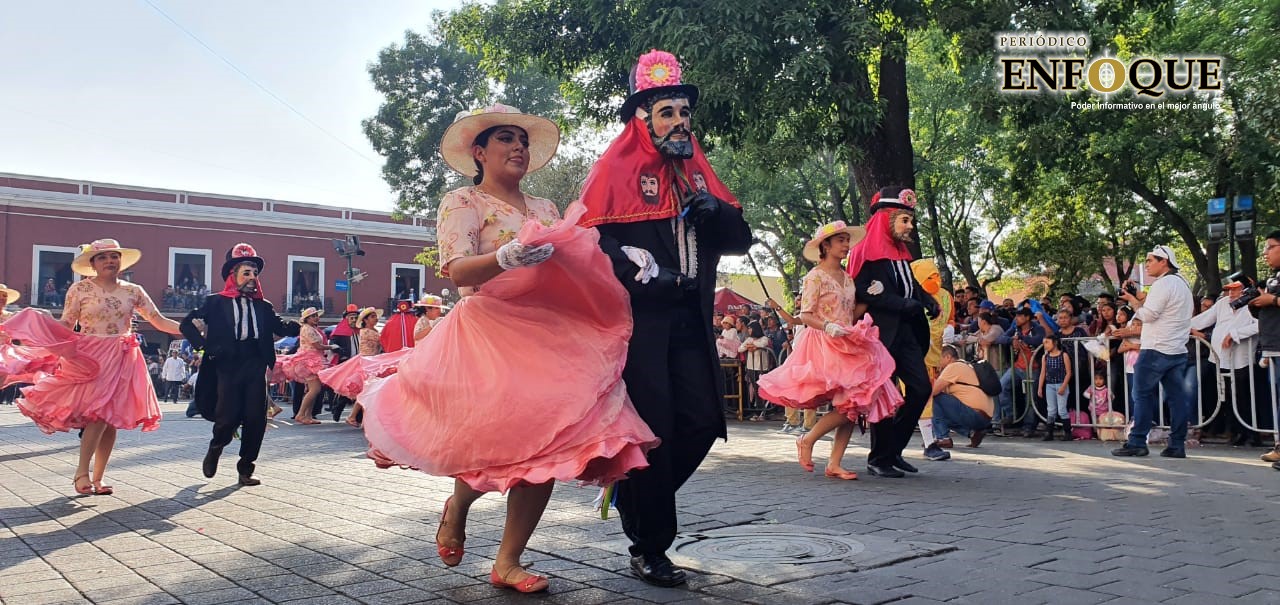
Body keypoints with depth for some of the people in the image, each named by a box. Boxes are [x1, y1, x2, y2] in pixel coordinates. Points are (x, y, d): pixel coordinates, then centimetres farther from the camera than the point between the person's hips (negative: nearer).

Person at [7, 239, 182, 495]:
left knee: (111, 419, 3)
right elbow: (65, 326, -2)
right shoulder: (80, 289, 0)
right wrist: (39, 322, -20)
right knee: (99, 414, -17)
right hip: (91, 358, -3)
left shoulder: (133, 291, 7)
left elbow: (160, 321, 5)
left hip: (122, 361, 3)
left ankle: (98, 478, 12)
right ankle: (82, 471, -6)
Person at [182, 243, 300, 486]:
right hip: (227, 365, -3)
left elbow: (281, 327, 7)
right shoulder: (216, 302, 6)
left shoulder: (263, 306, 14)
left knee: (256, 419, -1)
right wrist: (206, 346, -5)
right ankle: (214, 450, 29)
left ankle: (246, 468, 14)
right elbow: (187, 324, 6)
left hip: (255, 366, 3)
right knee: (227, 417, -5)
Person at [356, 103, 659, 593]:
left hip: (551, 339, 5)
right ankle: (457, 508, 23)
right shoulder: (462, 203, 2)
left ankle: (507, 562, 9)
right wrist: (504, 258, -32)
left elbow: (571, 266, 18)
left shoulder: (545, 209, 19)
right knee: (499, 443, -13)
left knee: (550, 447, -4)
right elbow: (457, 271, -13)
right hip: (490, 337, -5)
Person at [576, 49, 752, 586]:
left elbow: (739, 240, 13)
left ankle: (636, 497, 27)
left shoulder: (697, 171, 17)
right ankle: (649, 550, 11)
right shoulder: (615, 170, -2)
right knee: (654, 427, -4)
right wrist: (642, 272, -20)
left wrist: (714, 210, -5)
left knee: (702, 421, 3)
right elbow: (591, 242, -13)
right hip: (637, 317, -6)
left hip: (689, 318, 6)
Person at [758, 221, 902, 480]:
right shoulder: (815, 276, -5)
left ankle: (834, 464, 6)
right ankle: (807, 440, 3)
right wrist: (827, 327, -25)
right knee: (850, 405, -16)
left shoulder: (847, 277, 15)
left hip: (850, 346, 7)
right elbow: (805, 315, -9)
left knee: (855, 407, 0)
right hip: (824, 346, -7)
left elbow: (852, 315, 16)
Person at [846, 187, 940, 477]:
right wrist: (902, 304, -22)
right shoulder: (867, 252, -8)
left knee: (921, 388, 3)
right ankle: (878, 458, 10)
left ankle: (893, 451, 14)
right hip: (881, 332, -8)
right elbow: (863, 291, -18)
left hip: (906, 332, 8)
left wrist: (927, 300, 4)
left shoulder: (902, 253, 19)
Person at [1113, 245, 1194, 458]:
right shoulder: (1183, 284, 19)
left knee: (1143, 395, -5)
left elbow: (1148, 315, -15)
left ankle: (1136, 442, -5)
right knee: (1176, 396, 5)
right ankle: (1177, 445, 6)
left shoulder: (1163, 283, -12)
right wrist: (1142, 299, 12)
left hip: (1156, 350, -9)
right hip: (1177, 350, 9)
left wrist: (1133, 300, -1)